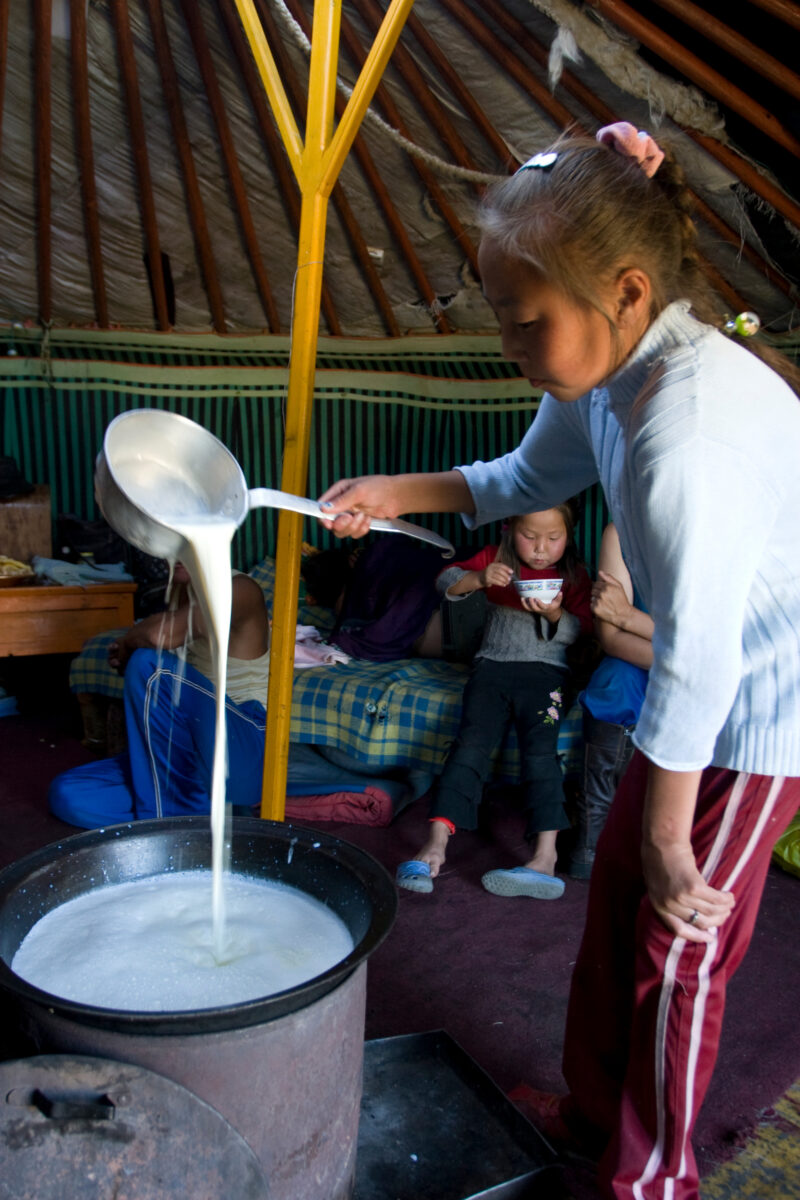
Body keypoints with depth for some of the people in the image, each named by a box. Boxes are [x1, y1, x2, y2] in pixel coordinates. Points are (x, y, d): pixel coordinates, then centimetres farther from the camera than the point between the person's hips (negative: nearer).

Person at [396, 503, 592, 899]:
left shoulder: (573, 575, 9)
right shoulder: (495, 559, 11)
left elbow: (580, 628, 5)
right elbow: (446, 581, 3)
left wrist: (555, 614, -17)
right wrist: (479, 577, -17)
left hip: (545, 671, -1)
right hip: (493, 665, 1)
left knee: (540, 748, -21)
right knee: (471, 742, -17)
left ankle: (545, 855, -29)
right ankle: (436, 844, -25)